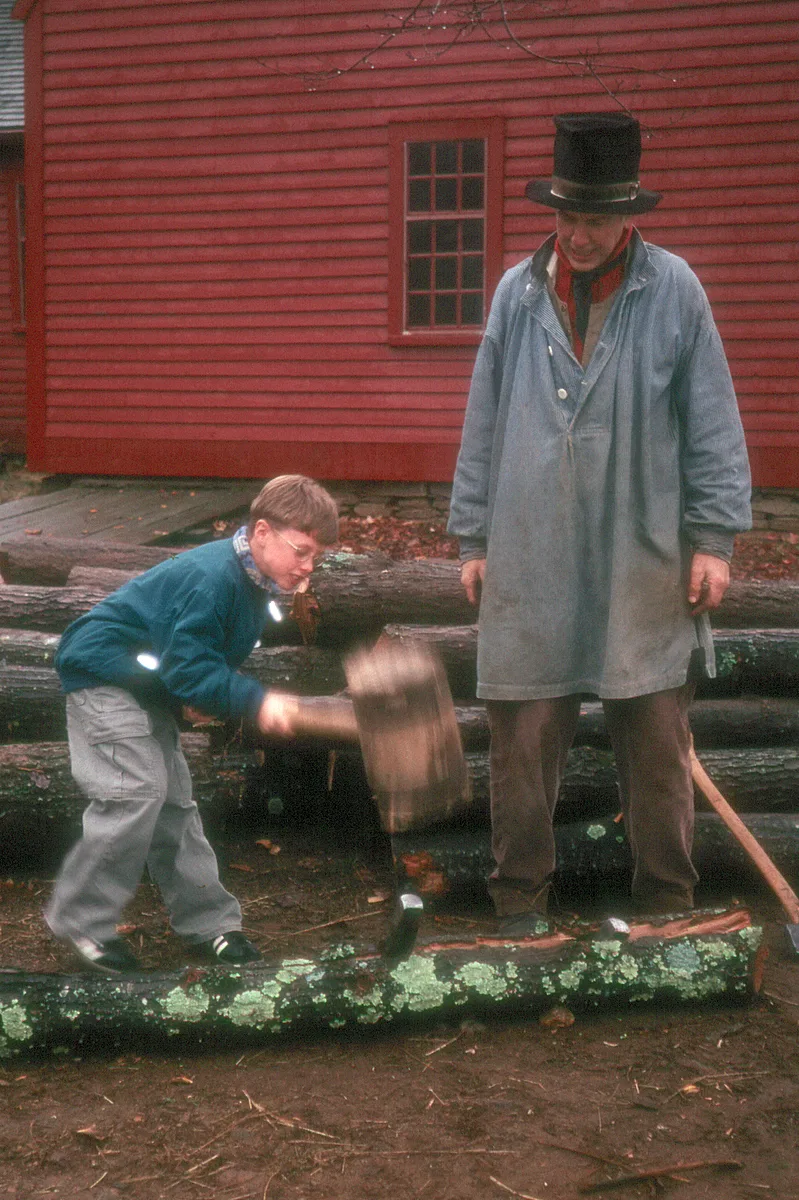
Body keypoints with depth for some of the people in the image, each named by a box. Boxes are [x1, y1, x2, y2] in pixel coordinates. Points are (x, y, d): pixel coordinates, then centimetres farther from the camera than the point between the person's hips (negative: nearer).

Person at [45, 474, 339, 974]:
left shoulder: (255, 579, 2)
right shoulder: (212, 578, -30)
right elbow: (188, 669, -31)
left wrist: (198, 696, -4)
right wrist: (257, 703, -32)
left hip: (148, 686, 10)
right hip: (103, 674, -10)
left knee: (173, 798, 12)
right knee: (137, 793, -16)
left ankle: (207, 920, 20)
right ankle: (80, 918, -1)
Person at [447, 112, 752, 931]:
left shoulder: (674, 290, 0)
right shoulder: (517, 293, 6)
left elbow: (712, 425, 1)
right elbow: (483, 426, 9)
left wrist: (713, 538, -3)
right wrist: (474, 539, 8)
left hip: (645, 566, -1)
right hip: (530, 564, 2)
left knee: (657, 744, 7)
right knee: (523, 744, 5)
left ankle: (667, 903, 22)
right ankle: (520, 901, 21)